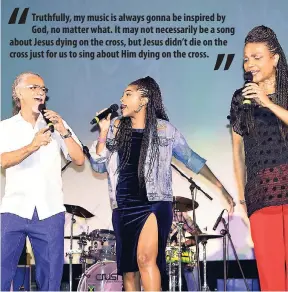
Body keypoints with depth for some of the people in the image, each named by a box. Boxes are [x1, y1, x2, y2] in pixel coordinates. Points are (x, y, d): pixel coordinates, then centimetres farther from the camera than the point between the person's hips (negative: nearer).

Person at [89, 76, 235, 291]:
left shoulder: (164, 130, 1)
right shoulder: (115, 128, 7)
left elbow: (191, 158, 8)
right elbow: (98, 166, 6)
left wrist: (220, 187, 6)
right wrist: (103, 133, -7)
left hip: (156, 204, -3)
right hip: (124, 208, 4)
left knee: (146, 258, -23)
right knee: (128, 269, 6)